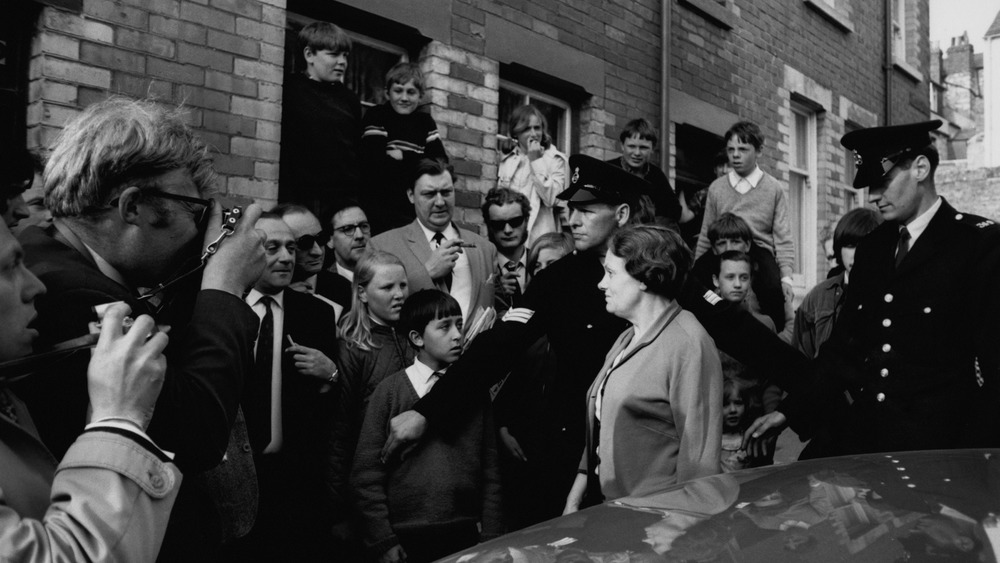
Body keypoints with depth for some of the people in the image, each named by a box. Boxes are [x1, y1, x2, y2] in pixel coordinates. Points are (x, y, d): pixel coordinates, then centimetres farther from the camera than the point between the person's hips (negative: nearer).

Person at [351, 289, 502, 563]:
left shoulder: (474, 389, 4)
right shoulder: (391, 391, -5)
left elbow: (489, 469, 5)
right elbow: (367, 472, -4)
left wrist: (490, 537, 1)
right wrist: (382, 541, -6)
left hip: (465, 534, 3)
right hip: (407, 539, -2)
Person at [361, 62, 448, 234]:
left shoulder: (425, 121, 13)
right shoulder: (376, 116, 1)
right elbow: (375, 164, -14)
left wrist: (404, 157, -8)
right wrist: (417, 161, -7)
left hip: (419, 211, 4)